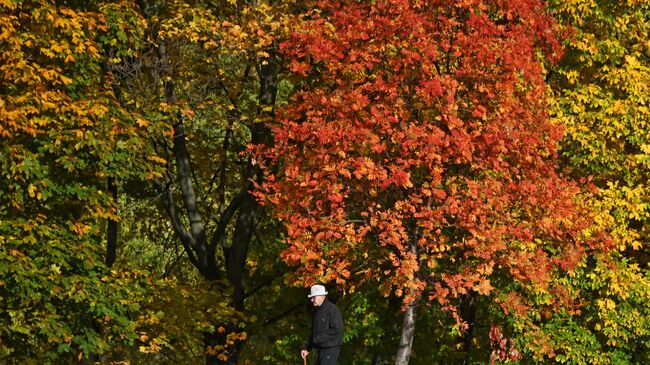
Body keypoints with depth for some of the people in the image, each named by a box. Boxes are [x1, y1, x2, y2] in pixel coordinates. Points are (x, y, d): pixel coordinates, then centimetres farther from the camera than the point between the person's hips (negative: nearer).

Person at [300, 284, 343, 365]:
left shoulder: (332, 309, -11)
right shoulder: (316, 311, 16)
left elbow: (337, 330, -19)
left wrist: (318, 338, -17)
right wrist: (307, 348, 10)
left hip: (331, 348, -9)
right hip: (321, 349, 9)